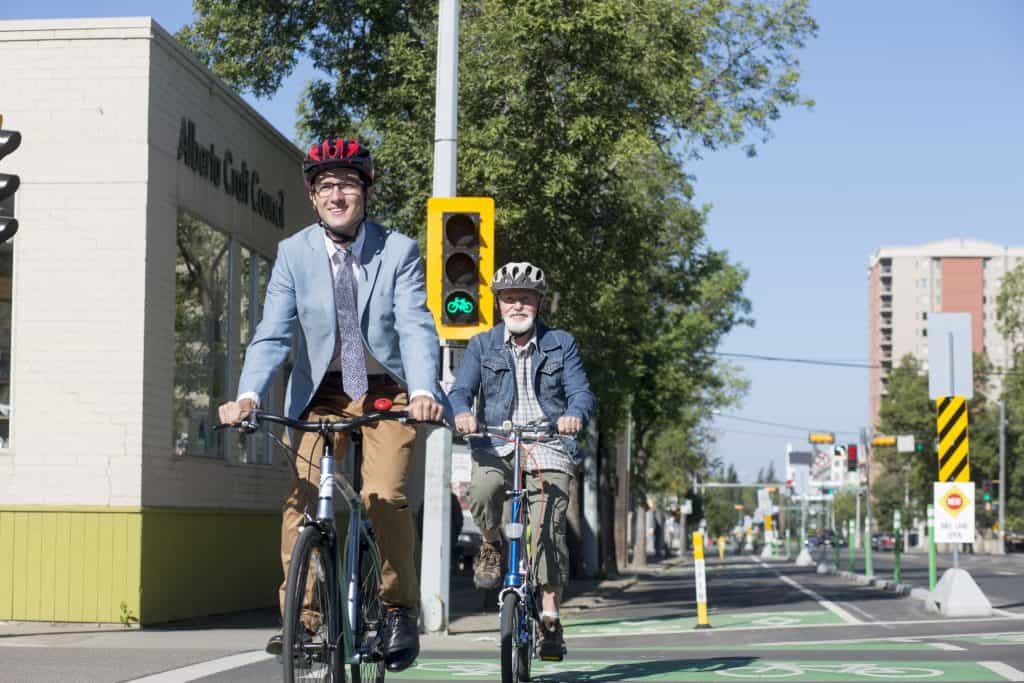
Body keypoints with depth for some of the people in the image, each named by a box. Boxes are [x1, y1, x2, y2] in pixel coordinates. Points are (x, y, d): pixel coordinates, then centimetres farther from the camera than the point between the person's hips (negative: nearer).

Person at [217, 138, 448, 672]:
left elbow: (416, 327, -22)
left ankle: (399, 612, 0)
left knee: (385, 496, -19)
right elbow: (273, 333, -13)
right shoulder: (293, 253, -7)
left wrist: (423, 391, -40)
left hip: (388, 389, -2)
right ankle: (302, 618, -4)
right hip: (323, 390, 2)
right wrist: (247, 395, -30)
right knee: (300, 500, -14)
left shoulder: (399, 251, -11)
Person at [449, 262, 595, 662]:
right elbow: (460, 391, -1)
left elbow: (581, 392, 0)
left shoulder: (561, 344, 10)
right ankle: (492, 546, 2)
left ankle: (550, 617, -5)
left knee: (549, 530, -14)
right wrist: (462, 413, -25)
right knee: (482, 492, -31)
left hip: (548, 447, 0)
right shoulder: (482, 346, 11)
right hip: (496, 445, 0)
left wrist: (574, 415, -24)